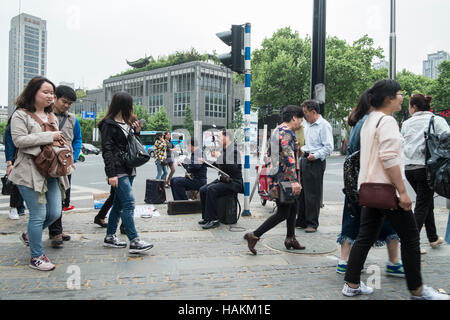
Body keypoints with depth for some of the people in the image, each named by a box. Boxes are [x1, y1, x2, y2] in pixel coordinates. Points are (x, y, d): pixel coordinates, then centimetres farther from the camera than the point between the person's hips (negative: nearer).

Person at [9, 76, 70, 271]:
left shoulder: (52, 116, 19)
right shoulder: (21, 114, -4)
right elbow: (18, 140, -16)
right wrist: (48, 137, -17)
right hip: (30, 172, -7)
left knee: (55, 213, 6)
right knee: (39, 214, -4)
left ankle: (30, 235, 35)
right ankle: (36, 257, 12)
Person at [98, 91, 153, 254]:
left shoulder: (127, 123, 18)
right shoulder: (109, 124, -6)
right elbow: (107, 150, -12)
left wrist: (136, 132, 6)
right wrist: (111, 173, -19)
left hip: (129, 169, 9)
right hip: (118, 170, -8)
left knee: (119, 204, 13)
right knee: (129, 204, -13)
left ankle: (110, 237, 23)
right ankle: (134, 242, -12)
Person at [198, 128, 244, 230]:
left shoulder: (234, 150, -14)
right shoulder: (224, 150, 12)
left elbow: (233, 168, -27)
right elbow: (219, 166, 23)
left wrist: (220, 157, -25)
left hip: (234, 182, -9)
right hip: (223, 180, 9)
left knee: (211, 189, -27)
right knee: (202, 190, -4)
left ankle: (213, 220, -20)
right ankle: (206, 217, 6)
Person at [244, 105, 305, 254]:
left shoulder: (277, 130, 16)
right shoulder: (287, 132, -15)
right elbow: (289, 158, -25)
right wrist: (294, 181, -30)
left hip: (276, 176, 10)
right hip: (283, 179, -10)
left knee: (293, 208, 18)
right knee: (283, 213, -3)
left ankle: (290, 239, 28)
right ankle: (254, 235, -1)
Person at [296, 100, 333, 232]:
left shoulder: (324, 125, -11)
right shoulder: (308, 125, 18)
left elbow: (329, 147, -16)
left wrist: (315, 155, -24)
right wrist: (303, 149, 13)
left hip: (316, 162, -9)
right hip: (304, 160, 9)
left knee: (313, 194, -3)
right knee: (301, 191, 12)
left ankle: (312, 223, 7)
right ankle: (301, 220, 23)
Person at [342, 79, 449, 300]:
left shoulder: (369, 120, 17)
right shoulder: (387, 121, -14)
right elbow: (389, 158, -22)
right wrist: (402, 191, -20)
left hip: (369, 188, 10)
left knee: (366, 237, 11)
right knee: (410, 237, 4)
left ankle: (352, 285, 16)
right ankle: (417, 290, 17)